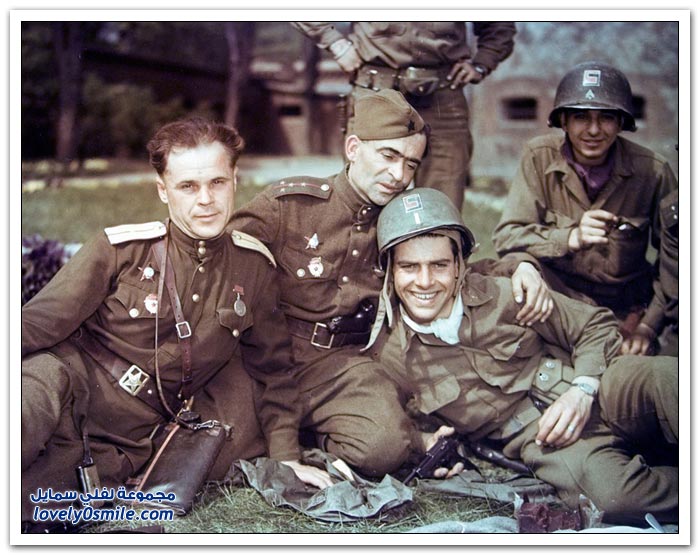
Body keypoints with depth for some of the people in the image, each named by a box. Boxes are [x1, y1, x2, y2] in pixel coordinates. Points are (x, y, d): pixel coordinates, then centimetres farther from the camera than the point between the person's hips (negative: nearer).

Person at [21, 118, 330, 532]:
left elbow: (271, 367, 14)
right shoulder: (122, 247, -5)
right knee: (42, 384, -38)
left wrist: (286, 458, 10)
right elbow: (39, 322, -4)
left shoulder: (255, 266, 4)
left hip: (134, 441, 5)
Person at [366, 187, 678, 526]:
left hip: (598, 390, 1)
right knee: (612, 492, -36)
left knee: (666, 377, -35)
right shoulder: (387, 355, 0)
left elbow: (597, 325, 7)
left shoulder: (502, 295, -1)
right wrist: (421, 441, -4)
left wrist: (583, 390, -10)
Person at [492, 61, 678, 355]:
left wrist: (647, 321, -14)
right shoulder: (539, 156, -9)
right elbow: (506, 235, -16)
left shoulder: (652, 172, -9)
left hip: (624, 310, 0)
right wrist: (572, 238, -31)